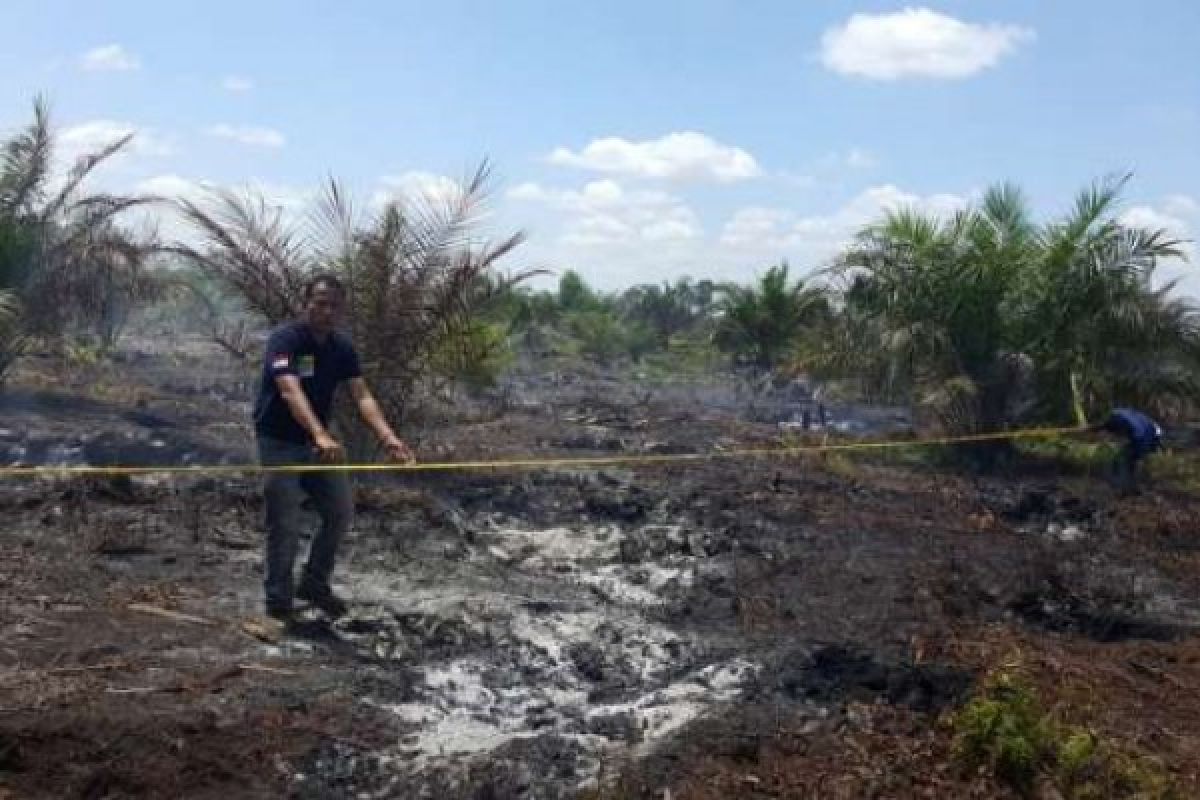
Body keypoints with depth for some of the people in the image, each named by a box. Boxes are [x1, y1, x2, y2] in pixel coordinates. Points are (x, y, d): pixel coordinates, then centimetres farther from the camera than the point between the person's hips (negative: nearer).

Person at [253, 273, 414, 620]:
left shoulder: (342, 347, -2)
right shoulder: (284, 339, -22)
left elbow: (362, 395, -12)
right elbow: (290, 392, -38)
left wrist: (387, 437, -29)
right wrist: (322, 435, -54)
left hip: (317, 442, 6)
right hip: (279, 443, -6)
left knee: (341, 511, 7)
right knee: (285, 525, -4)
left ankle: (315, 584, 25)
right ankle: (278, 600, 14)